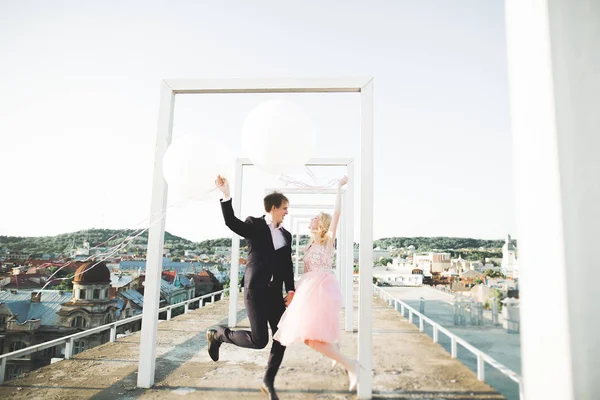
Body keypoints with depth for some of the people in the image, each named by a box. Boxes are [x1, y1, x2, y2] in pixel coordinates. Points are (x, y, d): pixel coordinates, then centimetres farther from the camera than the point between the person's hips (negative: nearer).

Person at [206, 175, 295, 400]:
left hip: (275, 292, 6)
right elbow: (231, 222, -17)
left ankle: (268, 382, 22)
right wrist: (226, 195, -28)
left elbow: (288, 265, 11)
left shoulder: (286, 236, 16)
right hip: (255, 289, -6)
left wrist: (290, 290, -1)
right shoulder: (254, 225, 1)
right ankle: (219, 334, 16)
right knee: (259, 340, -9)